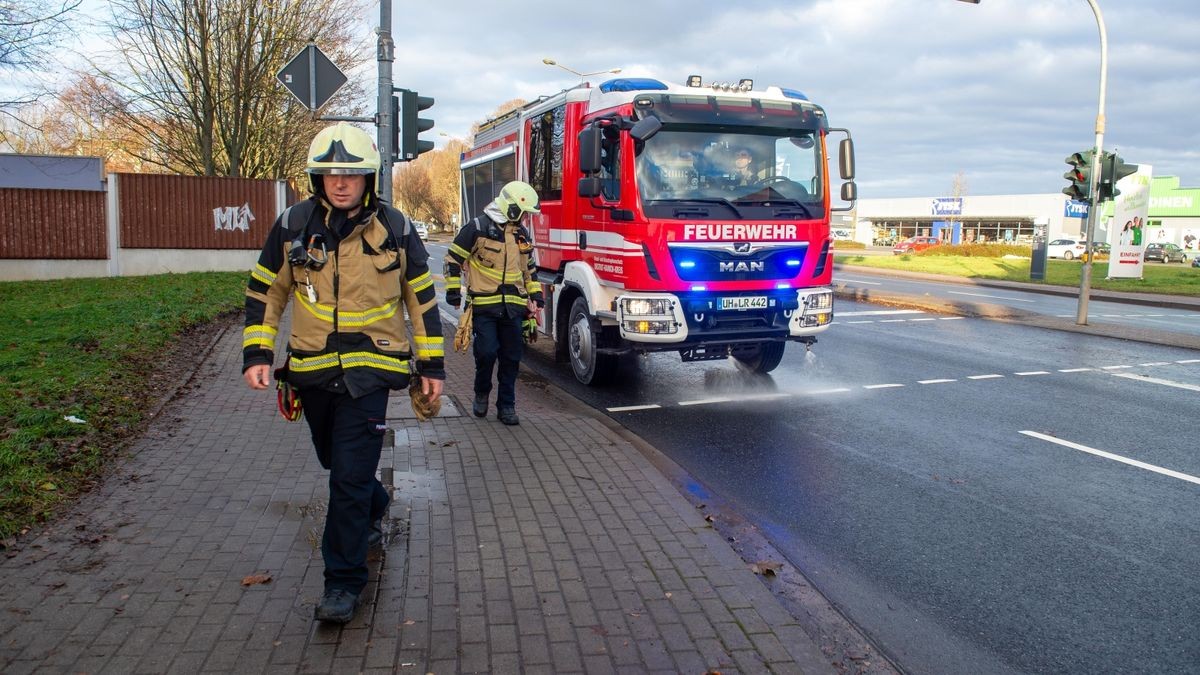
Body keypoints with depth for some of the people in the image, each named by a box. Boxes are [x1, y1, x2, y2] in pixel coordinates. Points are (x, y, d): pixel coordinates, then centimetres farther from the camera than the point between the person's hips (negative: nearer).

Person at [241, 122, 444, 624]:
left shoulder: (395, 230, -5)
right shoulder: (293, 225, -1)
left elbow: (422, 298, 4)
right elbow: (264, 292, 8)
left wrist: (432, 364, 4)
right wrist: (256, 353, -1)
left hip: (369, 370, -3)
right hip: (312, 369, 4)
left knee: (351, 476, -7)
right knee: (336, 462, 20)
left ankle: (343, 581, 3)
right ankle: (373, 511, 49)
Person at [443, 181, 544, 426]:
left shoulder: (522, 234, 14)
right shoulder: (478, 228, -6)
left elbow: (529, 269, 24)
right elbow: (453, 259, -2)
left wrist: (535, 297, 16)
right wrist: (453, 292, -4)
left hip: (513, 307, 5)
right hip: (484, 305, -5)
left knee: (511, 359, 5)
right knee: (486, 353, -9)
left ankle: (506, 406, 15)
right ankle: (481, 394, 18)